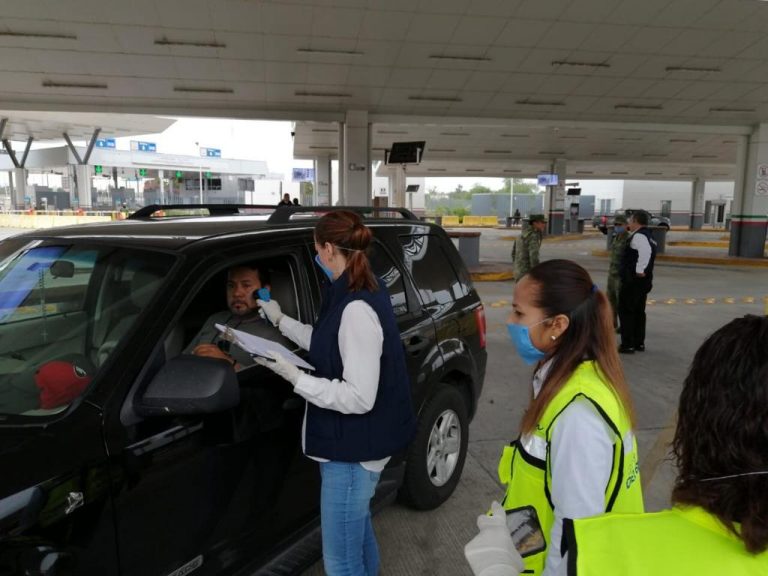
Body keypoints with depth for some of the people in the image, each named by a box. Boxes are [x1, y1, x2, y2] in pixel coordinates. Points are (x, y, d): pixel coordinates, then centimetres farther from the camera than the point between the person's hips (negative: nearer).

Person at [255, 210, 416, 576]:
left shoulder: (357, 308, -29)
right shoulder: (363, 292, 4)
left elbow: (359, 397, -29)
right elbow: (331, 347, 16)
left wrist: (295, 378, -27)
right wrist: (281, 320, 18)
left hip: (354, 447, -10)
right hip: (354, 441, 10)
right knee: (356, 526, 30)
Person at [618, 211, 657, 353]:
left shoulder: (638, 236, -17)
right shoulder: (647, 235, 15)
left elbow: (645, 251, -35)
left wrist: (639, 270, -30)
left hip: (633, 280, -10)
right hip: (643, 281, 10)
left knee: (625, 311, -3)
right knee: (638, 311, 16)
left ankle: (628, 345, 0)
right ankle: (639, 343, 23)